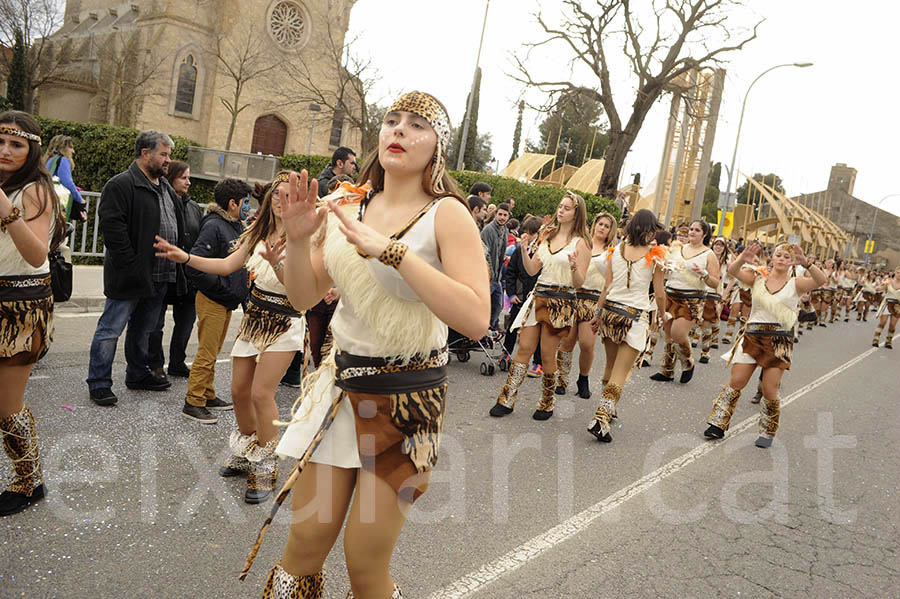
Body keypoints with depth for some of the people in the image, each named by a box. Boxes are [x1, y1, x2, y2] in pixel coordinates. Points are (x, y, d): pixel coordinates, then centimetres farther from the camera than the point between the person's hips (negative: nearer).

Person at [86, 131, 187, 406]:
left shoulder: (166, 187, 17)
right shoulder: (121, 185, -11)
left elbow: (177, 226, 24)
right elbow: (112, 226, -19)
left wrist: (176, 258, 13)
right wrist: (131, 265, -22)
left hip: (160, 277, 8)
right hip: (130, 277, -8)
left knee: (144, 329, 20)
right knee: (111, 329, 1)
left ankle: (138, 374, 33)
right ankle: (98, 383, 10)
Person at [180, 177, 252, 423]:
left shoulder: (237, 227, 10)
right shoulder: (214, 226, -17)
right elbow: (194, 266, -24)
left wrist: (242, 290, 8)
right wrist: (222, 286, -18)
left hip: (228, 301, 9)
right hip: (212, 301, -9)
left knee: (213, 352, 18)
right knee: (206, 354, -2)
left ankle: (207, 396, 29)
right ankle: (193, 403, 8)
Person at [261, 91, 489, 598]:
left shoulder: (447, 214, -11)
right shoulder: (349, 209, 5)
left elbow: (476, 320, -25)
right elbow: (305, 297, 10)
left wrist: (391, 250, -27)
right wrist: (299, 238, -9)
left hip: (406, 398, -4)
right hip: (341, 385, 4)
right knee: (306, 542, 10)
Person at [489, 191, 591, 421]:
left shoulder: (580, 242, -3)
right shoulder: (547, 235, 13)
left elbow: (579, 282, -6)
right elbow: (532, 269, 10)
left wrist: (574, 266, -25)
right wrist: (524, 249, -4)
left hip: (562, 301, -4)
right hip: (538, 296, 5)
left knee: (547, 355, 0)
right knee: (524, 348, 2)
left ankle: (547, 405, 18)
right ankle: (507, 401, 7)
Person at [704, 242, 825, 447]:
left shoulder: (795, 284, 3)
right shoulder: (758, 277, 7)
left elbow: (821, 280, -15)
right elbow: (732, 271, -9)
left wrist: (806, 264, -33)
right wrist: (742, 260, -31)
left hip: (779, 340, -1)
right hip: (752, 336, 2)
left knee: (770, 391, -2)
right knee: (736, 382, -2)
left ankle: (767, 433, 17)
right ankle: (718, 424, 8)